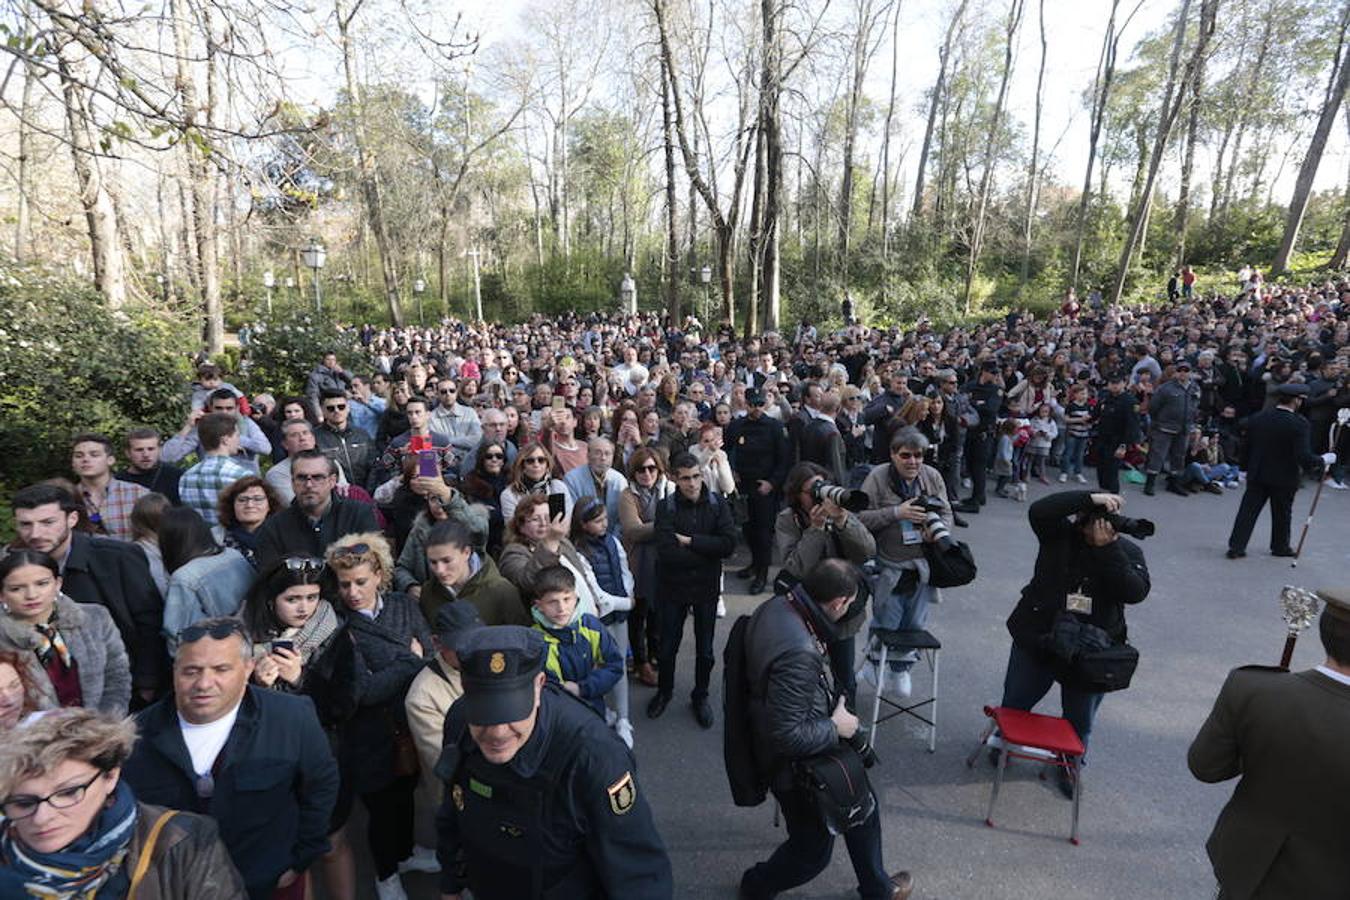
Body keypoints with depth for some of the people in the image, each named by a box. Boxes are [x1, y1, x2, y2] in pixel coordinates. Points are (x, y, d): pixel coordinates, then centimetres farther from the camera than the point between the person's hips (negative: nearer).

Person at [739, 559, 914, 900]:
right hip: (797, 762, -8)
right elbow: (787, 735, -34)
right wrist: (835, 728, -18)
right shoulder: (798, 654, -40)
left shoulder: (780, 605, -13)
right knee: (812, 850, 19)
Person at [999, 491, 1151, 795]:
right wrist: (1091, 497, -32)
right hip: (1037, 639, 0)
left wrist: (1108, 548, -26)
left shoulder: (1128, 551, -5)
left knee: (1080, 721, 14)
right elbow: (1039, 511, -30)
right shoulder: (1061, 534, -10)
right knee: (1015, 701, 16)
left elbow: (1136, 592, -21)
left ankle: (1070, 765, 41)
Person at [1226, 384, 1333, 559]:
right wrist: (1323, 460, -2)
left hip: (1257, 475, 3)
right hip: (1284, 478, -3)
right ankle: (1280, 546, 31)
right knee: (1282, 513, 16)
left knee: (1248, 510, 6)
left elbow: (1247, 448, 5)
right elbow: (1304, 457, -20)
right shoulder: (1298, 423, -17)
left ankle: (1236, 546, 4)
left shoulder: (1256, 419, -3)